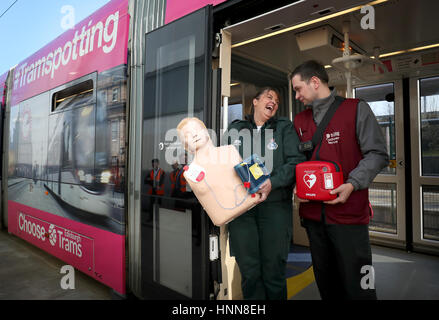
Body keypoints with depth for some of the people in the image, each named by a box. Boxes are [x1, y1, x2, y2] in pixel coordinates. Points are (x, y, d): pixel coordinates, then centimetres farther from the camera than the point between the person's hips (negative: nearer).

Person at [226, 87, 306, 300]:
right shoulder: (235, 129, 16)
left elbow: (296, 161, -1)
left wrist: (273, 182, -16)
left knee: (274, 271, 4)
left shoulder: (284, 127, 11)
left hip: (274, 204, -1)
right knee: (249, 272, 4)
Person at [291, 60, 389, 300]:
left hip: (349, 212, -4)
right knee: (325, 281, 17)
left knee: (356, 284, 4)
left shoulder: (357, 109, 0)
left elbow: (377, 154, -5)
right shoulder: (299, 121, 13)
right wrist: (297, 187, -1)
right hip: (312, 213, 5)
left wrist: (352, 185, -18)